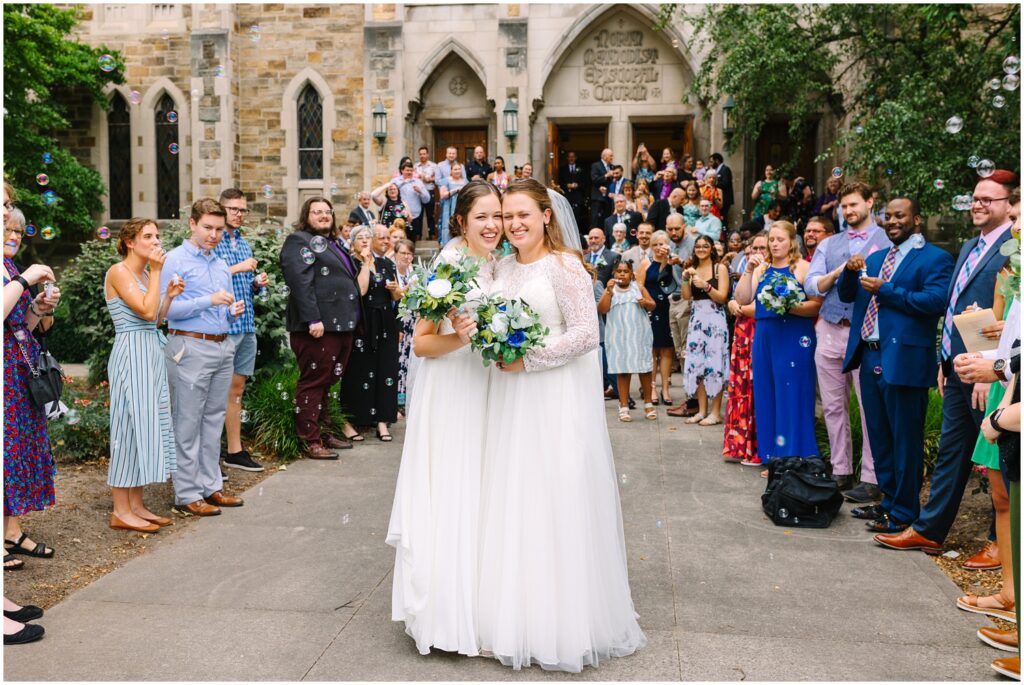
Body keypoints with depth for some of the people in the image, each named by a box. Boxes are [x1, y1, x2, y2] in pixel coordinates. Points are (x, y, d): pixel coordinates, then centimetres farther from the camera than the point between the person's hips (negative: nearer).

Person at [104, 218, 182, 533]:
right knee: (131, 425, -5)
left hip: (152, 354, 9)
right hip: (132, 354, -9)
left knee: (148, 425, 9)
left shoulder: (145, 274, 16)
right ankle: (120, 511, 3)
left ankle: (136, 504, 16)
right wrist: (156, 271, -14)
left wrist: (170, 296, 3)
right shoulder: (119, 272, -9)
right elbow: (146, 311, -20)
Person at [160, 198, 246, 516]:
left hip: (223, 347, 7)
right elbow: (165, 308, -14)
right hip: (191, 349, -7)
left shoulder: (221, 265, 18)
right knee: (187, 425, -2)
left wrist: (234, 311, 2)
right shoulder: (175, 260, -4)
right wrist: (208, 301, -19)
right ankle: (187, 494, 6)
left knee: (214, 421, 12)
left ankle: (211, 486, 20)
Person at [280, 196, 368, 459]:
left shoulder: (335, 245, 24)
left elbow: (353, 282, 33)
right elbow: (300, 282, -16)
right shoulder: (299, 241, -4)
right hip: (319, 326, -9)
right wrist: (313, 319, -23)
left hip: (342, 325, 9)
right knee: (313, 382, -4)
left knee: (328, 382, 14)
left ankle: (323, 432, 22)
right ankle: (310, 440, 2)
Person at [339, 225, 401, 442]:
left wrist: (395, 288, -5)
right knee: (359, 371, -2)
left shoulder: (386, 264, 13)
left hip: (385, 324, 5)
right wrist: (366, 263, -15)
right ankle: (347, 421, 6)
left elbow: (397, 297, 17)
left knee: (384, 370, 4)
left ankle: (382, 420, 9)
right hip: (362, 325, -5)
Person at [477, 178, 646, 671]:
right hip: (510, 404, 7)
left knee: (554, 504, 0)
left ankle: (563, 624, 16)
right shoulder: (502, 269, 12)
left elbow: (586, 335, -16)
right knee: (512, 505, 11)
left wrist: (527, 359, -16)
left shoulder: (564, 266, -9)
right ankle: (518, 616, 25)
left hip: (556, 403, -7)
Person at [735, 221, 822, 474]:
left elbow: (817, 304, -9)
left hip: (794, 340, -5)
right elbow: (743, 299, 2)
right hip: (764, 339, 5)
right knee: (768, 397, 8)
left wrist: (790, 307, -23)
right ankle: (774, 459, 18)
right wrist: (748, 270, -6)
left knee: (793, 398, -2)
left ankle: (796, 460, 7)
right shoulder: (761, 268, 13)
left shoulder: (802, 267, -2)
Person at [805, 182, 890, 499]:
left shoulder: (886, 242, 2)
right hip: (829, 332, 5)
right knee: (833, 407, 9)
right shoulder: (828, 244, 15)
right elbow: (811, 286, 4)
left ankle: (871, 479, 5)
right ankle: (841, 472, 20)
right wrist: (837, 272, -11)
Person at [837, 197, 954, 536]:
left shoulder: (935, 258, -5)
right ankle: (888, 501, 30)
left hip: (903, 360, -7)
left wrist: (885, 290, -16)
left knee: (905, 440, 2)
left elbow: (935, 301, -19)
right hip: (870, 358, 8)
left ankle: (904, 512, 12)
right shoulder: (875, 258, 18)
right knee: (880, 438, 17)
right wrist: (851, 271, -3)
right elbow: (846, 295, 16)